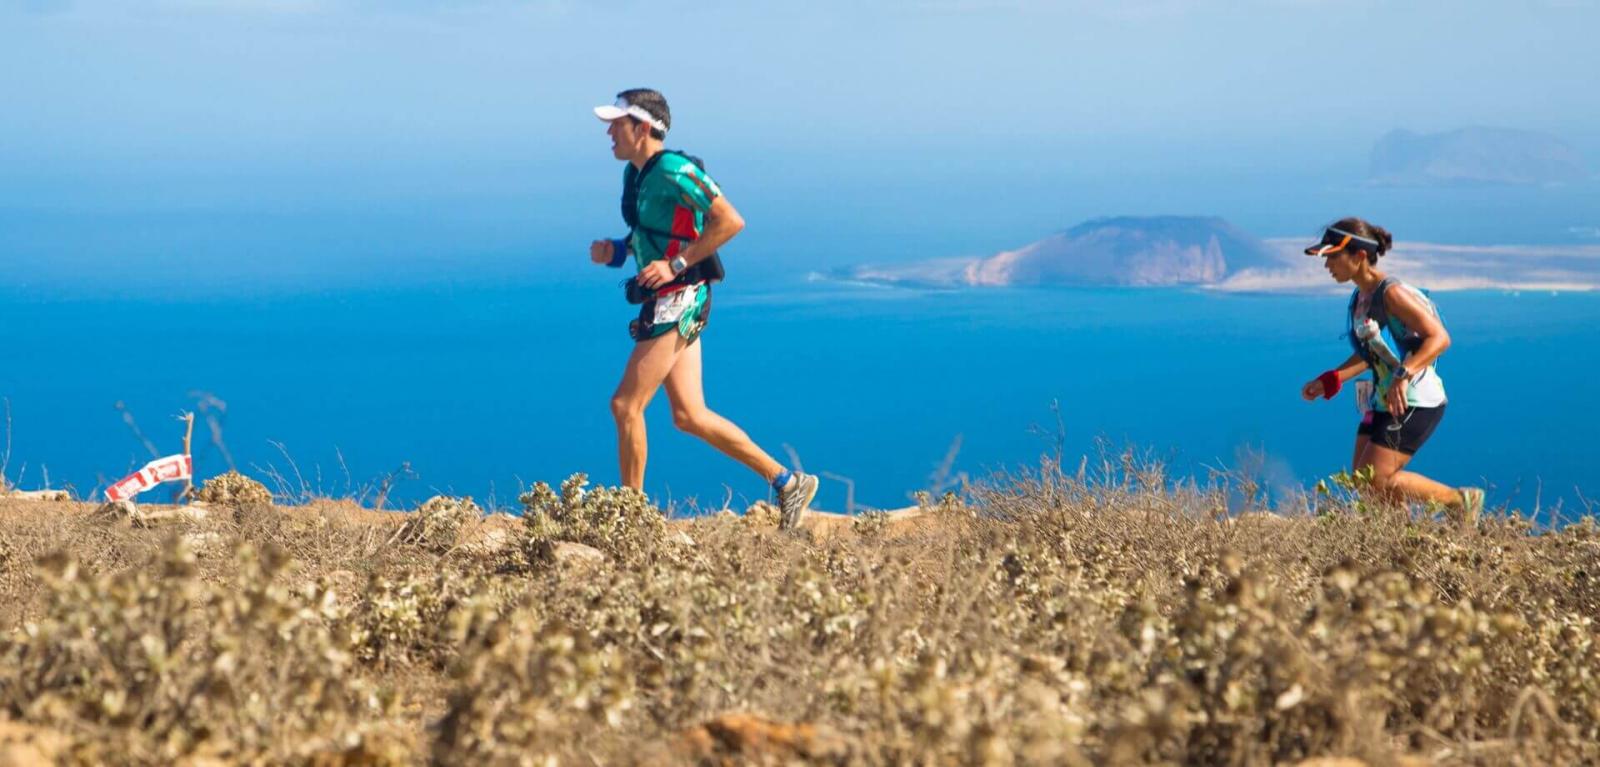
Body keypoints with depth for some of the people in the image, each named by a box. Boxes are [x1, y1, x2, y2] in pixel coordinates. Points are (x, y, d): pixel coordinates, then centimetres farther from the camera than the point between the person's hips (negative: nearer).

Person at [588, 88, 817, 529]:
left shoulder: (674, 172, -16)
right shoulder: (635, 173, 13)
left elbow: (730, 221, -20)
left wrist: (676, 264, -22)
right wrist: (616, 251, 6)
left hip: (679, 300, -10)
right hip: (662, 301, 10)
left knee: (626, 405, -8)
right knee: (689, 416, 8)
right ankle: (787, 482, 14)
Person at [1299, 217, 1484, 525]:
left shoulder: (1391, 293, -17)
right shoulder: (1360, 298, 10)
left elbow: (1439, 338, -24)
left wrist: (1403, 376, -37)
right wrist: (1329, 381, 15)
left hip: (1415, 403, -9)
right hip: (1383, 401, 9)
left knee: (1375, 481, -13)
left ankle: (1461, 500, 2)